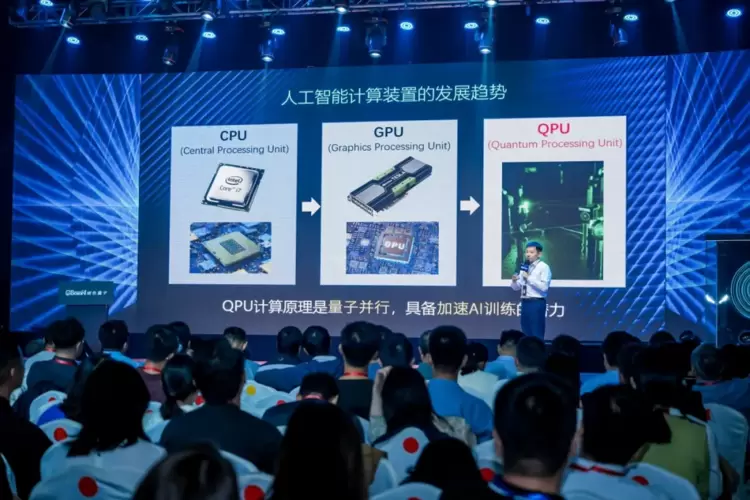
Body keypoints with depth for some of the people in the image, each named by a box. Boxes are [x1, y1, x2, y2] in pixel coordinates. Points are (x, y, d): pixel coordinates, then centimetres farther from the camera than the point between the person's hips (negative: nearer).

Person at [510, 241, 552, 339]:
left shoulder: (544, 267, -5)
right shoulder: (524, 268, 15)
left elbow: (544, 287, -18)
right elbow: (516, 288, 15)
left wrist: (529, 278, -18)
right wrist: (514, 281, -6)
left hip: (537, 303, -7)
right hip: (525, 303, 7)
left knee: (537, 334, -3)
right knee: (526, 334, 11)